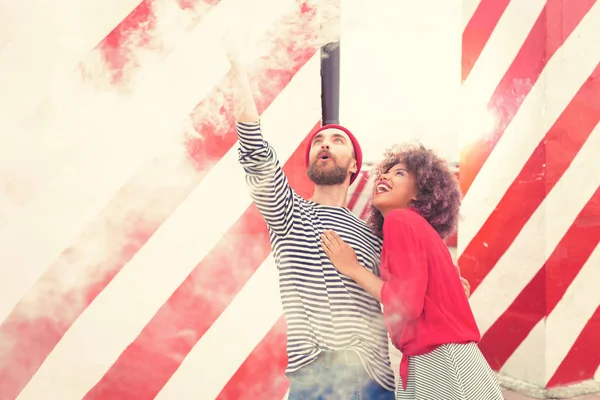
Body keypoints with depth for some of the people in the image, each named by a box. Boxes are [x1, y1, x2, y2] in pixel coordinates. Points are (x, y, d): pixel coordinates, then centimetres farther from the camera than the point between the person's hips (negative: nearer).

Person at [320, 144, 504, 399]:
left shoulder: (399, 220, -10)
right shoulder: (418, 226, 15)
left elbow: (408, 303, -19)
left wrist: (352, 268, -10)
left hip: (441, 363, -9)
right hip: (429, 364, 9)